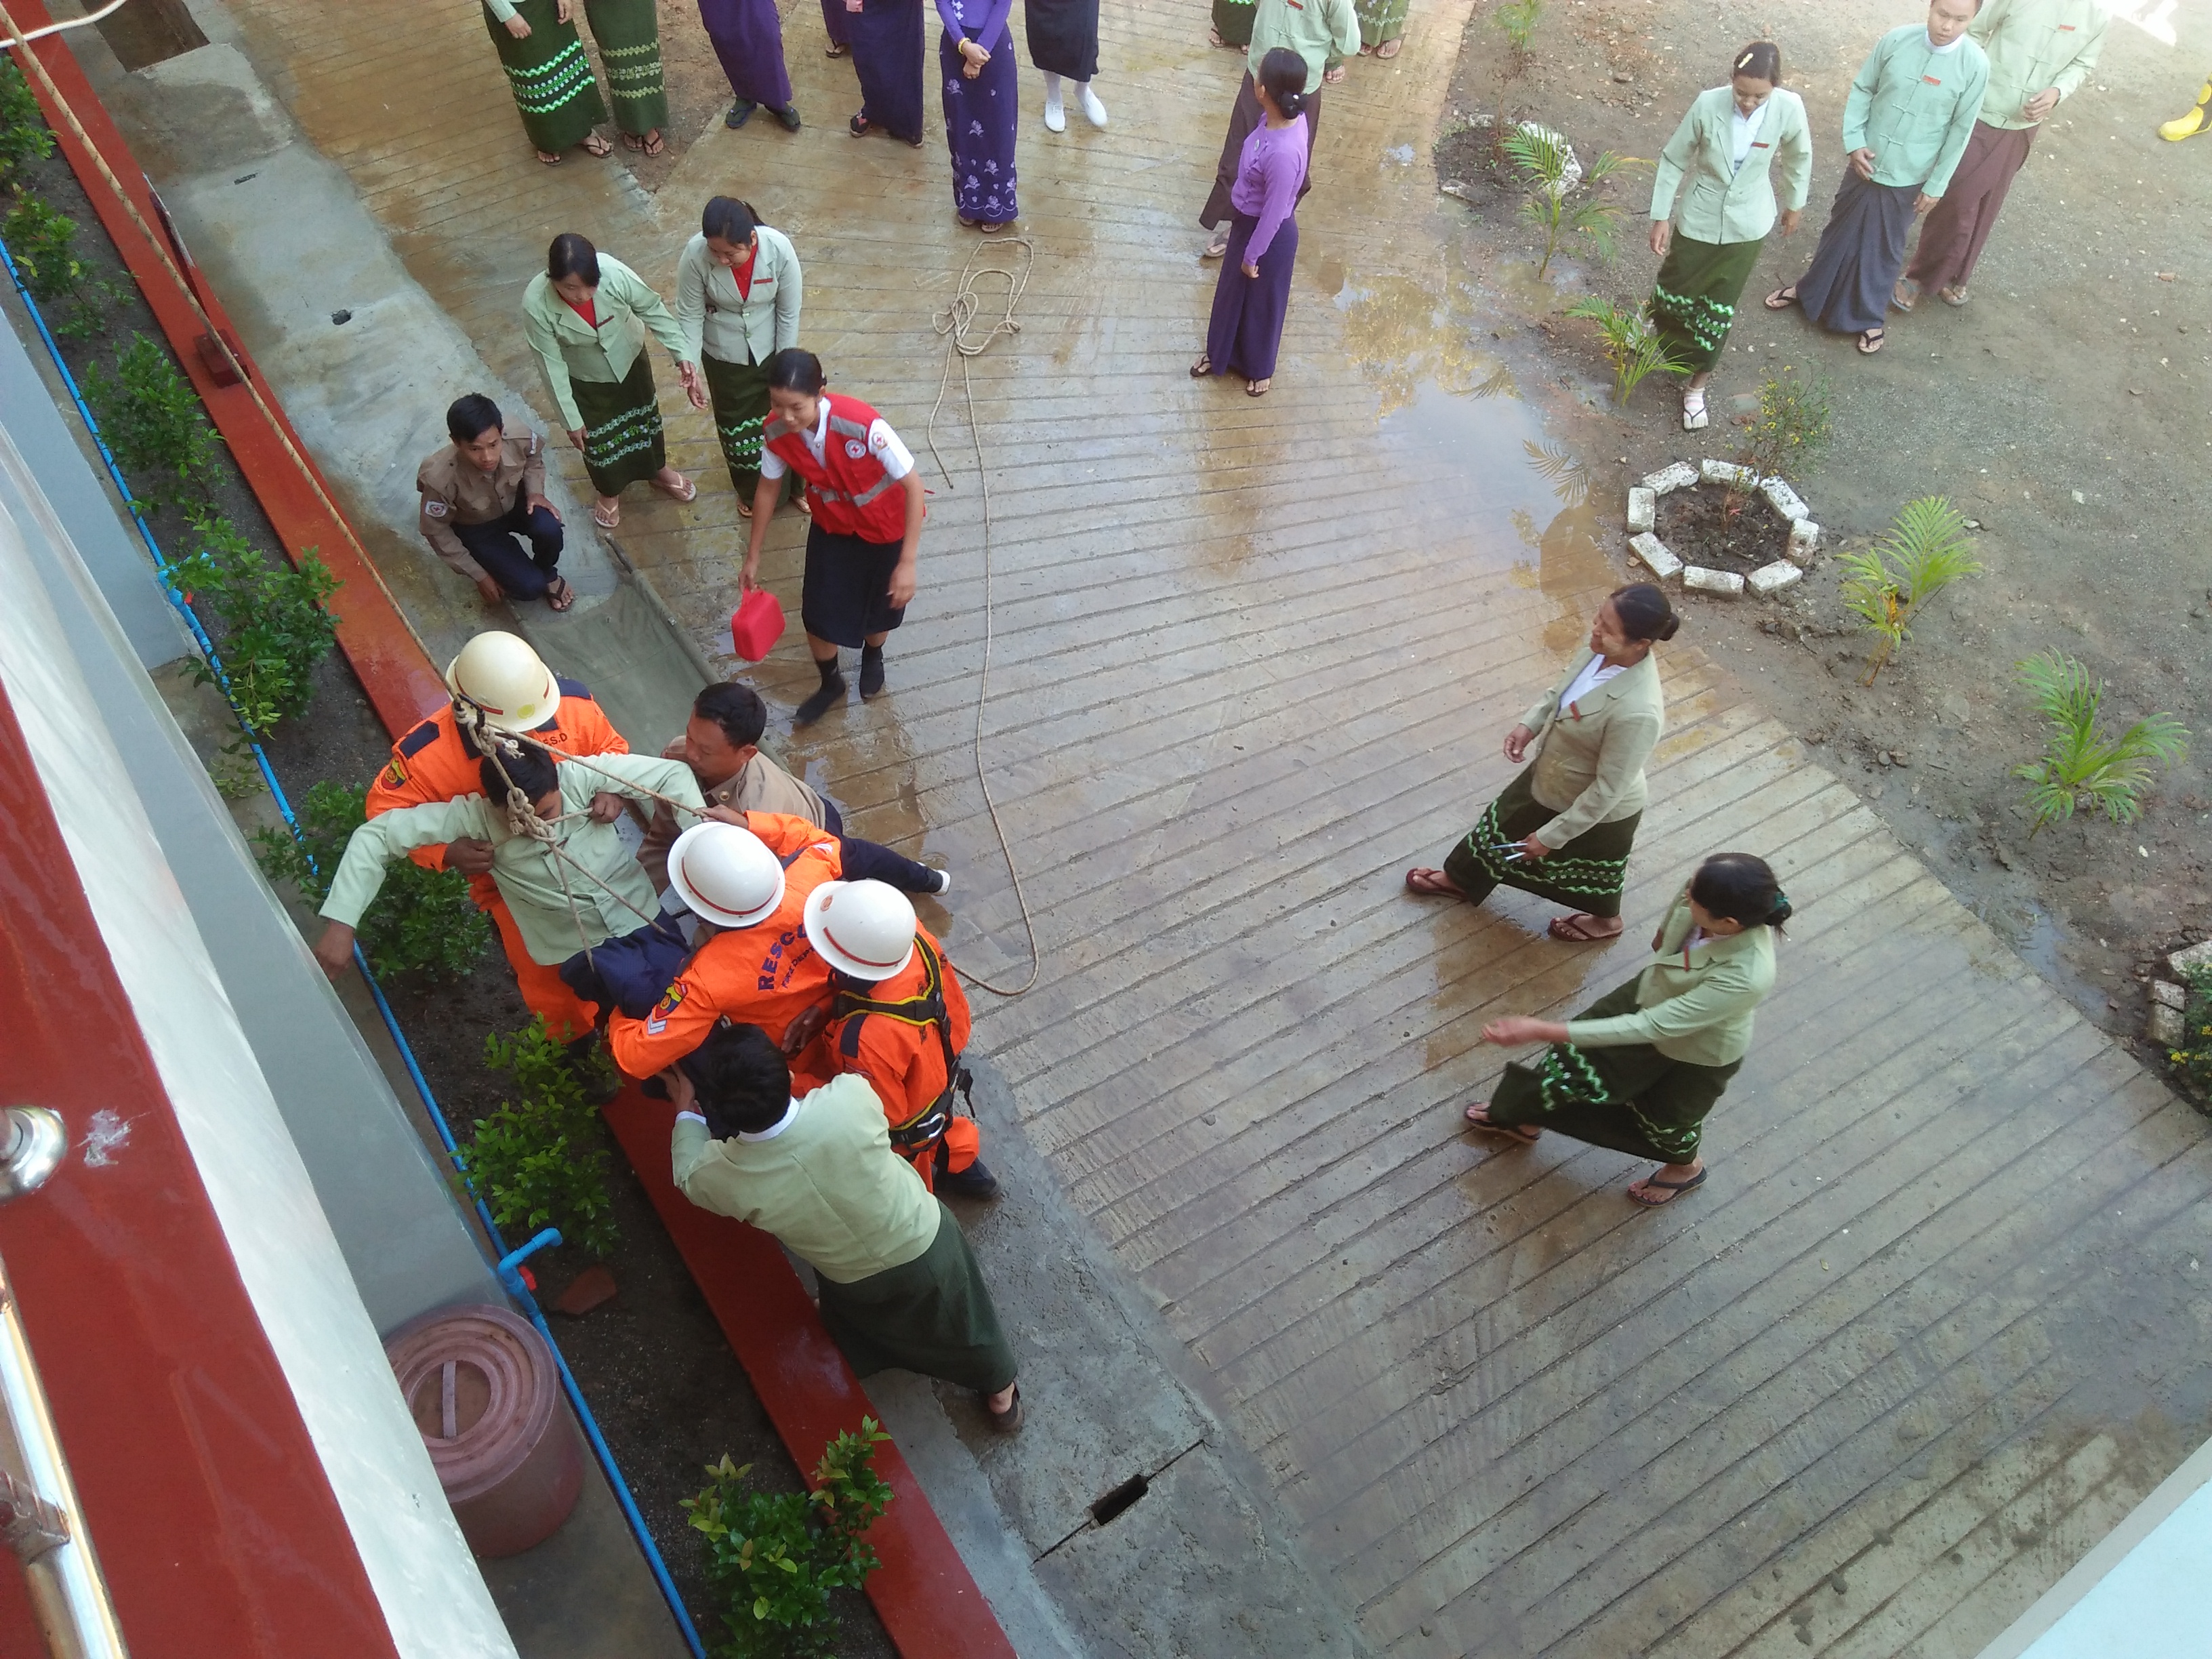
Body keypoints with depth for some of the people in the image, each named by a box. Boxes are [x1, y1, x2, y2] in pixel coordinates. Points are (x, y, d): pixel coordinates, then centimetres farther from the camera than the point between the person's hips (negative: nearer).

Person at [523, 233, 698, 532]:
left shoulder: (613, 272, -36)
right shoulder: (536, 304, -36)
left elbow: (652, 310, -18)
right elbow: (551, 364, -24)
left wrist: (681, 354, -24)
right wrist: (572, 419, -16)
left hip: (630, 358, 2)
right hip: (585, 378, -1)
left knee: (645, 415, 26)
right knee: (596, 437, 20)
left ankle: (658, 469, 56)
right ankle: (609, 491, 50)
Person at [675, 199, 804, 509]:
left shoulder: (779, 249, -29)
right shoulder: (695, 255, -30)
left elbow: (789, 312, -15)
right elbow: (690, 315, -16)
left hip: (770, 347, 0)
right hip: (724, 353, 0)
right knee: (735, 422, 17)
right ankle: (749, 491, 43)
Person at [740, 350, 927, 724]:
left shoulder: (864, 426, -39)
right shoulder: (776, 431, -23)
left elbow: (913, 485, -29)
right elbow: (768, 488, -4)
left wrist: (907, 563, -29)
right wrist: (753, 557, 4)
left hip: (885, 527, -3)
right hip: (831, 527, 3)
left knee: (881, 605, 18)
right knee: (818, 613, 6)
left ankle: (872, 655, 55)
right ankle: (830, 683, 38)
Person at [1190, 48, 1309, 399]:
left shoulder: (1283, 153, -39)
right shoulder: (1288, 116, -13)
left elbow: (1274, 213, -27)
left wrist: (1252, 256, -14)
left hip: (1270, 233, -8)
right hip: (1247, 221, 8)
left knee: (1261, 301, 17)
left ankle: (1260, 367, 43)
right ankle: (1221, 353, 50)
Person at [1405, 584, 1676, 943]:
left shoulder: (1637, 712, -42)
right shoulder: (1605, 650, -20)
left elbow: (1606, 791, -30)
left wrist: (1552, 836, -21)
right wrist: (1529, 724, -10)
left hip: (1599, 814, -7)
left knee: (1590, 870, 25)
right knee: (1506, 823, 28)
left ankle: (1606, 921, 59)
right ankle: (1461, 879, 57)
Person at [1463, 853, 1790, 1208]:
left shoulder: (1747, 977, -46)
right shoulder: (1717, 894, -31)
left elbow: (1649, 1028, -41)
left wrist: (1541, 1030, -42)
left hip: (1698, 1055, -5)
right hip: (1654, 993, 5)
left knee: (1665, 1118, 25)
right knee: (1574, 1057, 17)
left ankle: (1686, 1168, 62)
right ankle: (1524, 1118, 50)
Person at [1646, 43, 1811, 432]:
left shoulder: (1789, 108, -19)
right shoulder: (1708, 104, -23)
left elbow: (1799, 156, 1)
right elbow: (1673, 160, -10)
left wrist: (1795, 204, 13)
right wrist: (1660, 217, -9)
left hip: (1747, 226, 1)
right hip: (1698, 219, -1)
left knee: (1720, 310, 10)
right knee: (1674, 292, 15)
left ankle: (1696, 387, 27)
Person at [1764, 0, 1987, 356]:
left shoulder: (1975, 65, -16)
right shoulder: (1896, 40, -13)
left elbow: (1960, 131, -9)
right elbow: (1861, 90, 0)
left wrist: (1936, 185, -7)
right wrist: (1854, 141, -9)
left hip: (1907, 178, -1)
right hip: (1865, 162, 2)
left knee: (1884, 249, 13)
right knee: (1839, 232, 19)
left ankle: (1869, 317, 31)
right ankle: (1809, 291, 41)